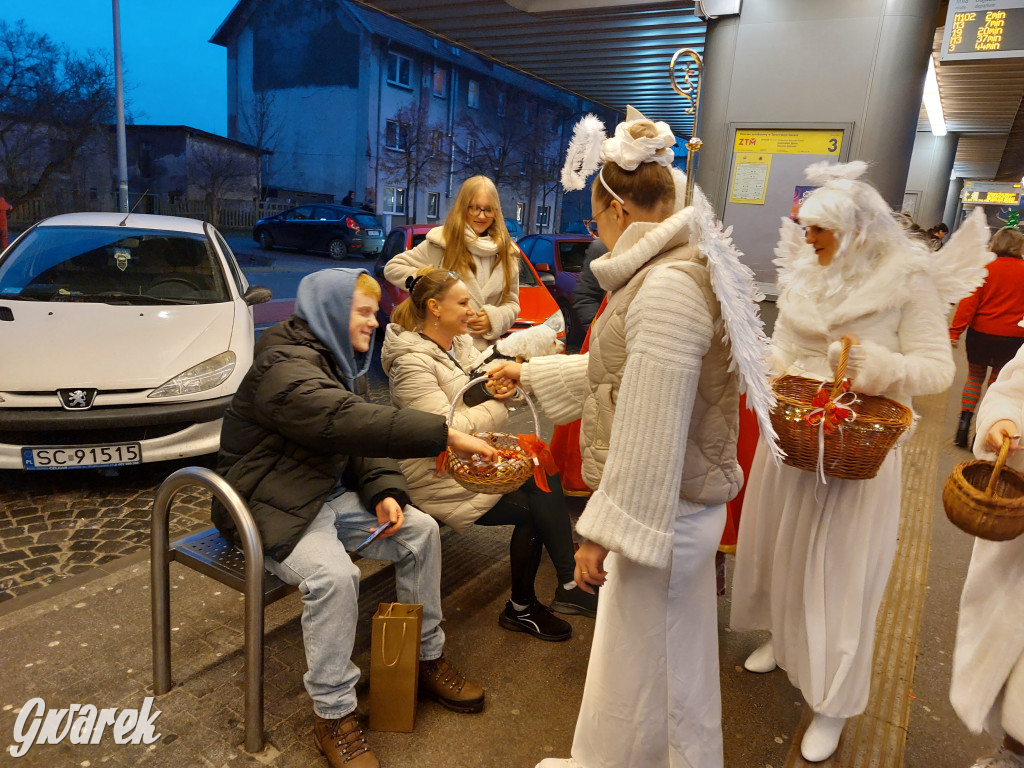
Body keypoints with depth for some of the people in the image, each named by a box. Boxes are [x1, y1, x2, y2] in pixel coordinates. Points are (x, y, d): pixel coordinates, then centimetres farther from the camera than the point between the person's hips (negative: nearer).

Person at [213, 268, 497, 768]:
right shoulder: (284, 368, -20)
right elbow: (353, 422, -36)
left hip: (330, 493, 9)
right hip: (273, 506, -9)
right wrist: (447, 436, -38)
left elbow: (360, 438, 9)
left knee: (420, 529, -4)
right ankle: (333, 714, -12)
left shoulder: (332, 361, 13)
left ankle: (428, 658, 11)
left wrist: (385, 493, -10)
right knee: (333, 575, -33)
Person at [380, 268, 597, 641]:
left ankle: (568, 586, -9)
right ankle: (521, 609, 6)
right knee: (531, 510, -14)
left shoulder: (460, 342, 8)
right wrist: (499, 404, -13)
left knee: (546, 480, -14)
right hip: (440, 478, -8)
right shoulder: (412, 364, -19)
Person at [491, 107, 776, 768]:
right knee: (671, 658, 25)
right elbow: (620, 372, 20)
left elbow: (649, 434, -27)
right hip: (683, 503, 10)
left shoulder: (667, 287, -25)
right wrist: (531, 372, 25)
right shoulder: (683, 270, 9)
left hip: (664, 510, -10)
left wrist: (606, 532, -20)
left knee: (641, 669, 12)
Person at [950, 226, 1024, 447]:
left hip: (981, 332, 0)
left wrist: (955, 331, -10)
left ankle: (965, 420, 6)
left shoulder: (986, 269, -9)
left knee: (975, 376, 17)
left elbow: (969, 302, -12)